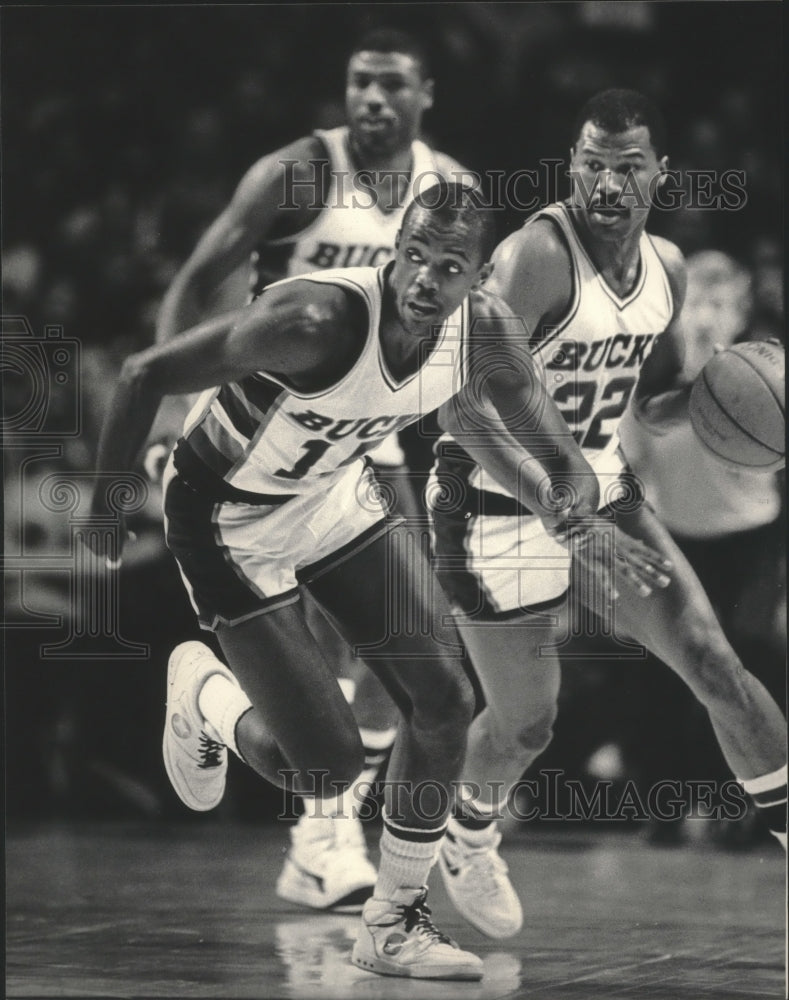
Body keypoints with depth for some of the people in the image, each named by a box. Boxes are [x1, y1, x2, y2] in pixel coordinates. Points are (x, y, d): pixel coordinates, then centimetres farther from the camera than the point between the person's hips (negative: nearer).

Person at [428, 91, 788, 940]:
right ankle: (467, 849, 36)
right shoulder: (537, 256, -23)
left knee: (715, 664, -7)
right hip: (505, 509, -6)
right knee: (523, 725, 5)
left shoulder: (666, 268, 2)